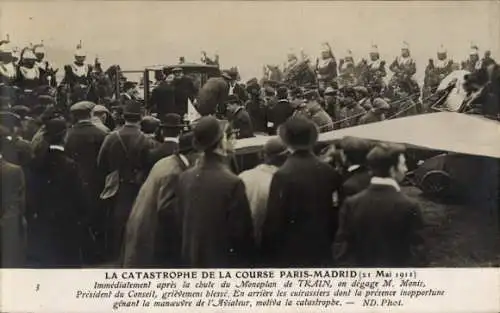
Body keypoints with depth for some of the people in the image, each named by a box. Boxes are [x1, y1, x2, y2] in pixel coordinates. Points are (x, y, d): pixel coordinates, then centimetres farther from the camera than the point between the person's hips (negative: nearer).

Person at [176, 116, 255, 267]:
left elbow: (181, 221, 7)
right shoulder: (232, 183, -23)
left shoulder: (185, 177, -3)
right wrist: (248, 259, 0)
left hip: (191, 259, 7)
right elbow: (241, 232, -17)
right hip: (224, 262, -6)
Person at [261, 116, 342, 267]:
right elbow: (334, 213, 5)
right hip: (321, 250, 5)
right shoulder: (329, 172, -2)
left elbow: (274, 220, -15)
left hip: (290, 251, -5)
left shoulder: (283, 175, -17)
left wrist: (267, 252, -4)